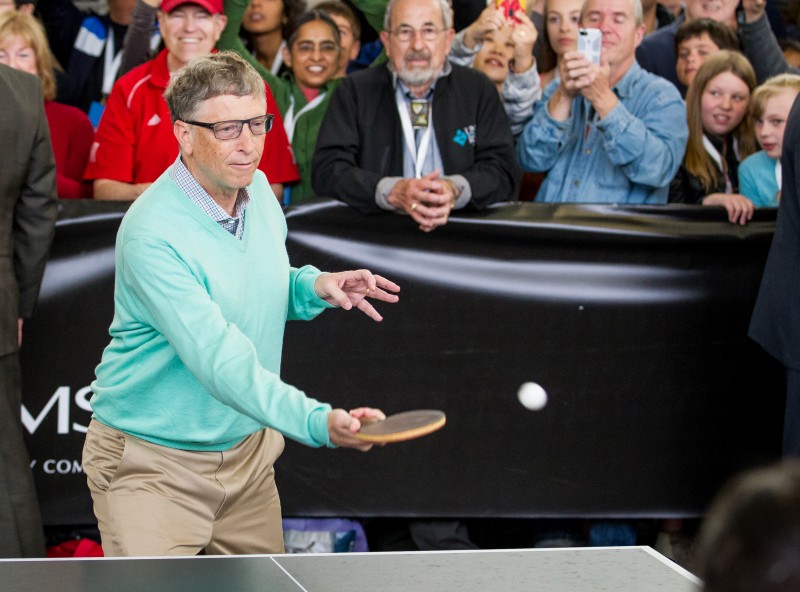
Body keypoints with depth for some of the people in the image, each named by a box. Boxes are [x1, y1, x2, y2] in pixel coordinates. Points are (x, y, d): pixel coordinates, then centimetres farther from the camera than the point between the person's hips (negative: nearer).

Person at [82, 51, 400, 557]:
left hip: (248, 452, 7)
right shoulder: (152, 235, -27)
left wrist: (313, 287, -4)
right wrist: (318, 423, -47)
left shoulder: (259, 192, 0)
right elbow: (220, 360, -36)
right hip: (154, 465, -7)